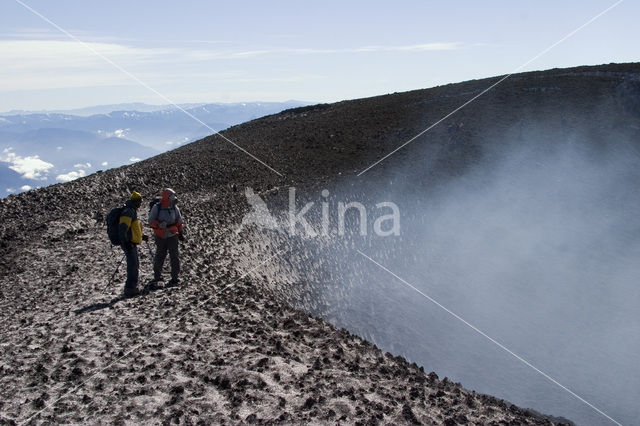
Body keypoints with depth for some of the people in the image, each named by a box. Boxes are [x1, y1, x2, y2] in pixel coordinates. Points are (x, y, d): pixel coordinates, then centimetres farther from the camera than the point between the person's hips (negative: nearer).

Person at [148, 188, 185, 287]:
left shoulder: (174, 208, -1)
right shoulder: (156, 208, -8)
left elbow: (179, 222, 10)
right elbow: (151, 221, -9)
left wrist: (181, 232, 6)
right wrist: (159, 224, -27)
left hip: (172, 236, 1)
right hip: (160, 237, -1)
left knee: (174, 257, 1)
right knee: (159, 257, 8)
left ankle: (175, 278, 11)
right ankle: (157, 277, 24)